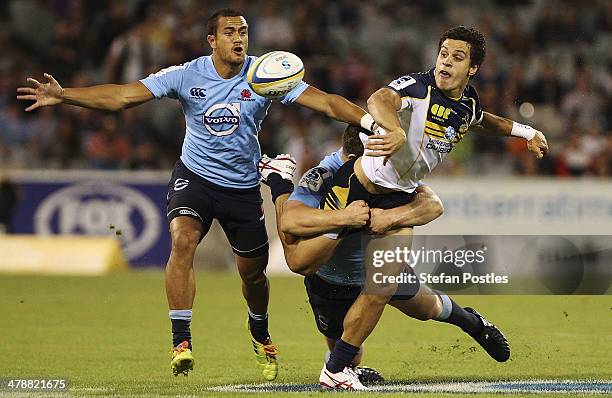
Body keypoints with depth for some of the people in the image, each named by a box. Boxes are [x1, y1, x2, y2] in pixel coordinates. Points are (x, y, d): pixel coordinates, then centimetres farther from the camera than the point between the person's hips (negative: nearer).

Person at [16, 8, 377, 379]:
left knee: (253, 271, 9)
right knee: (183, 240, -28)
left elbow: (326, 102, -18)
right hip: (195, 176, -1)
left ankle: (260, 333, 43)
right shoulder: (187, 75, -13)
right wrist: (63, 96, -25)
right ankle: (181, 341, -25)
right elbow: (122, 96, -14)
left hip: (243, 185, 1)